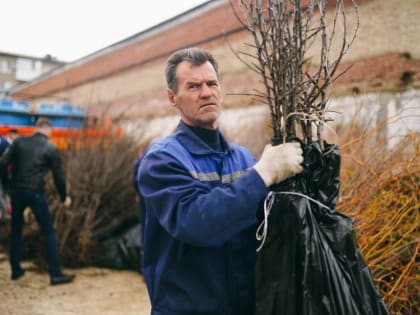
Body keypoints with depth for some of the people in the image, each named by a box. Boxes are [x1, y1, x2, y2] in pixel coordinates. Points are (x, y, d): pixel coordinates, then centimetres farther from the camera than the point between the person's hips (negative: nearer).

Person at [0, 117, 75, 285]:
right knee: (49, 232, 5)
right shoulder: (51, 148, -2)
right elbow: (58, 176, 0)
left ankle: (16, 270, 27)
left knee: (16, 230, 20)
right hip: (35, 192, -3)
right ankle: (56, 274, 4)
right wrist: (64, 197, 13)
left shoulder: (19, 141, 5)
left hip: (16, 190, 4)